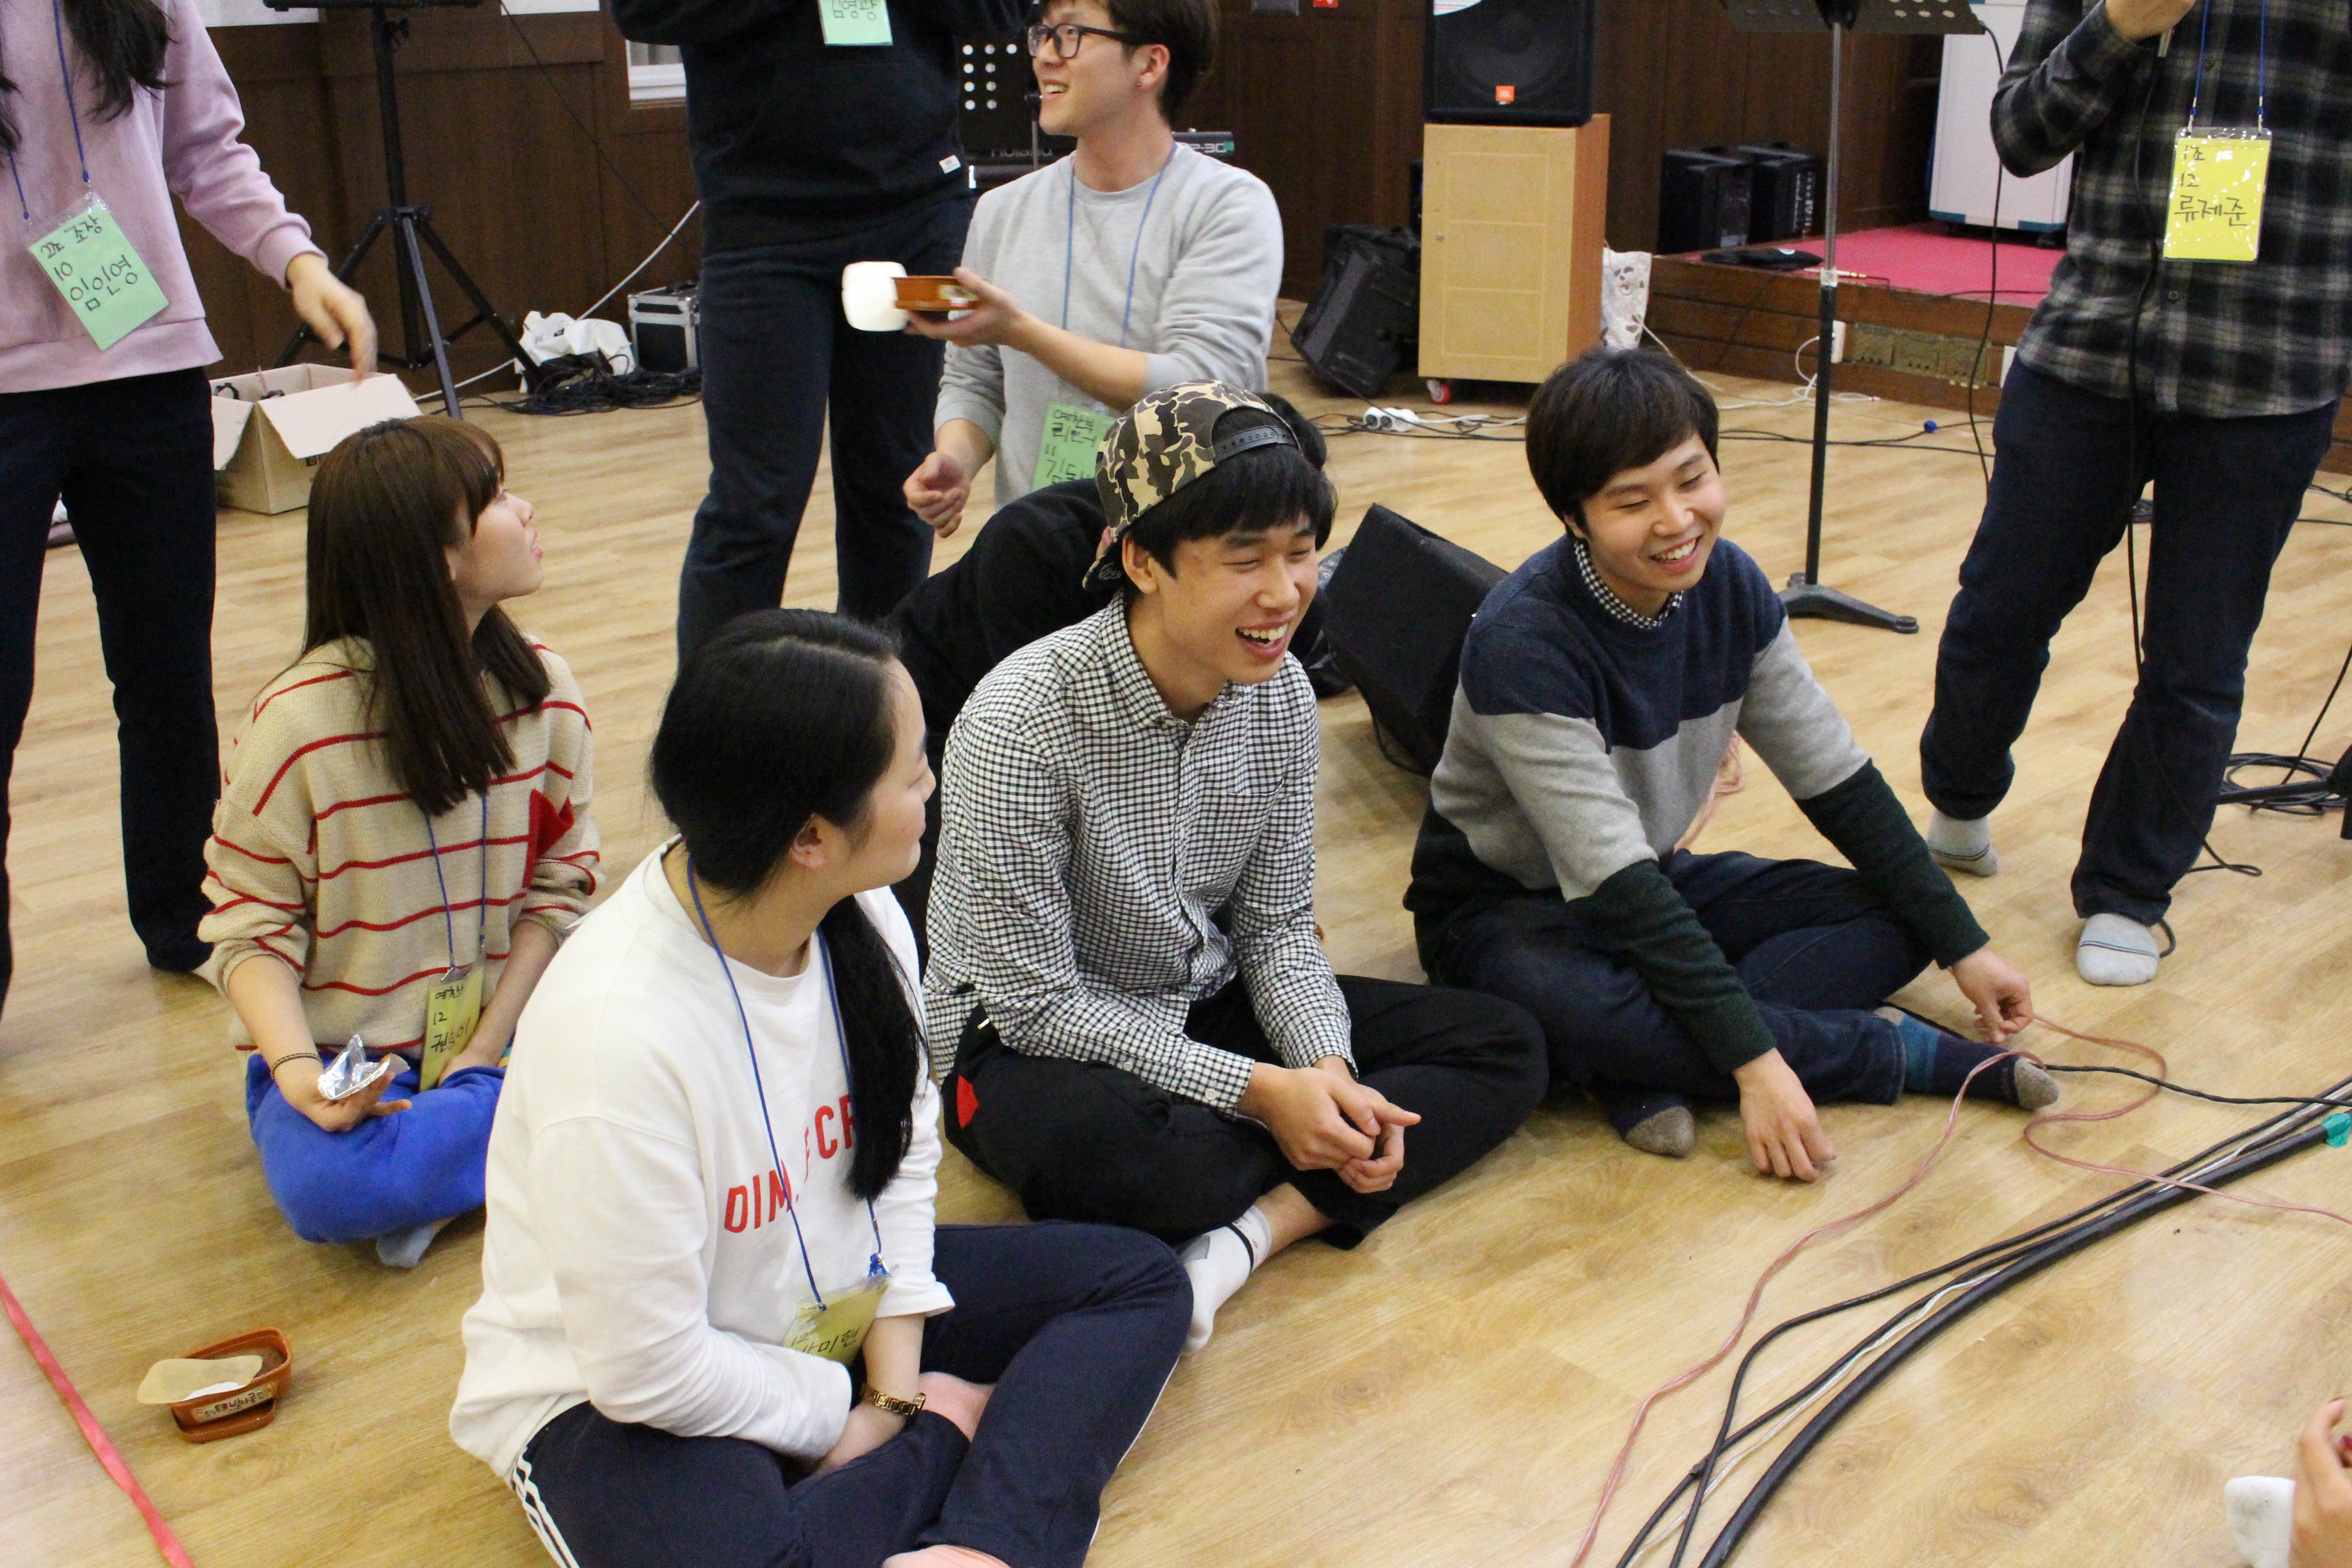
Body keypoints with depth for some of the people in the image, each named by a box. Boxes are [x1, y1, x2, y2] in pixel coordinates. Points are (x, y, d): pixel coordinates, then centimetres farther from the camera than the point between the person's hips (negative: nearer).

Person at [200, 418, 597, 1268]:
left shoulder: (545, 688, -2)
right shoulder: (300, 721, -15)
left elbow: (560, 882, 2)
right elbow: (249, 925, -9)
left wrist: (489, 1046, -10)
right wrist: (297, 1071, -25)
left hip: (508, 1031, 3)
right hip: (348, 1053, -3)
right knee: (332, 1188, -34)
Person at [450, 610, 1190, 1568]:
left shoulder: (861, 918, -12)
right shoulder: (617, 1031, -33)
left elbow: (905, 1146, 2)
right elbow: (646, 1366, -24)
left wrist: (896, 1386, -5)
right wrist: (844, 1412, -10)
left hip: (835, 1300, 8)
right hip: (621, 1400, -8)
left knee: (1138, 1281, 0)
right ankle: (949, 1437, -11)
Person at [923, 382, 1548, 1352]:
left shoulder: (1279, 694, -8)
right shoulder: (1023, 724, -27)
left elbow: (1278, 928, 1)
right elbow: (1034, 1000, -23)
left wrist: (1328, 1070, -18)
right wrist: (1258, 1092, -25)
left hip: (1209, 1007, 7)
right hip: (1029, 1041, -7)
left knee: (1506, 1049, -6)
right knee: (1127, 1156, -42)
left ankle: (1259, 1226, -21)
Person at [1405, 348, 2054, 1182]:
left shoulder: (1728, 585, -9)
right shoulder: (1522, 643, -30)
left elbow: (1835, 777, -1)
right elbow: (1614, 881, -32)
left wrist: (1963, 946, -3)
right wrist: (1754, 1060, -35)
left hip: (1655, 880, 7)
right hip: (1504, 906, -7)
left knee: (1896, 920, -7)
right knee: (1571, 1008, -41)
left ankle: (1649, 1070, -23)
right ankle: (1899, 1052, -21)